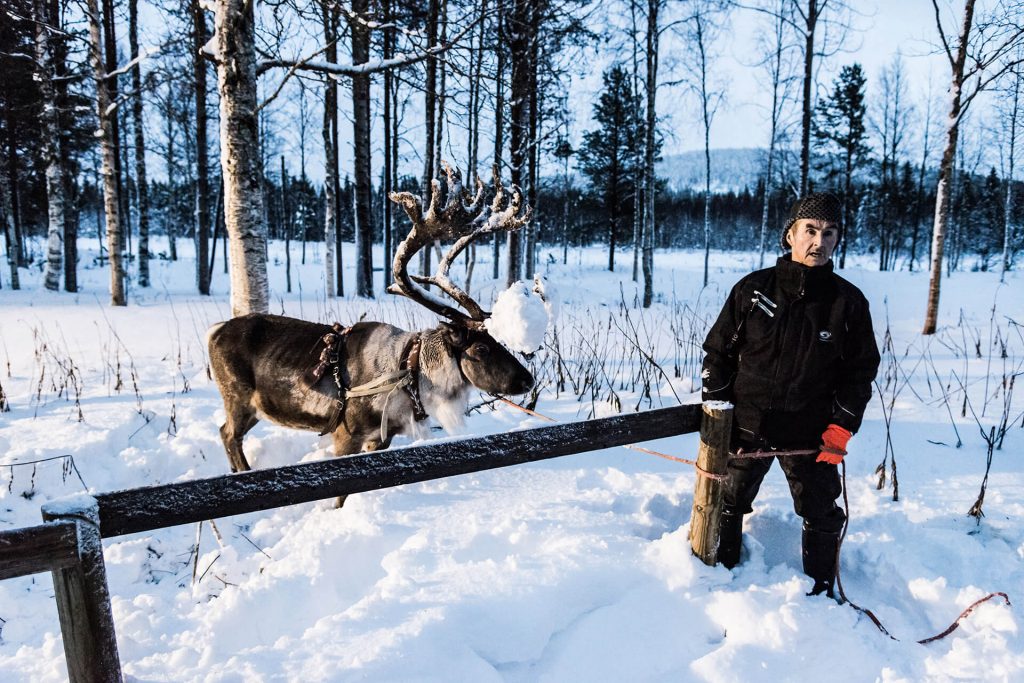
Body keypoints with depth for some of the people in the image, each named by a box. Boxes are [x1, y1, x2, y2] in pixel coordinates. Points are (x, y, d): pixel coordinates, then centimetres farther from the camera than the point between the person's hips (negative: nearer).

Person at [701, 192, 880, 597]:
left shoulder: (848, 301, -2)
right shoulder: (752, 289, -3)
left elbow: (861, 368, 3)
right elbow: (718, 350, 2)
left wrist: (841, 427, -6)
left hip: (810, 434, 0)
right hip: (745, 426, 0)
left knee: (821, 515, 13)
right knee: (726, 504, 13)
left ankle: (821, 586, 35)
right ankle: (721, 570, 35)